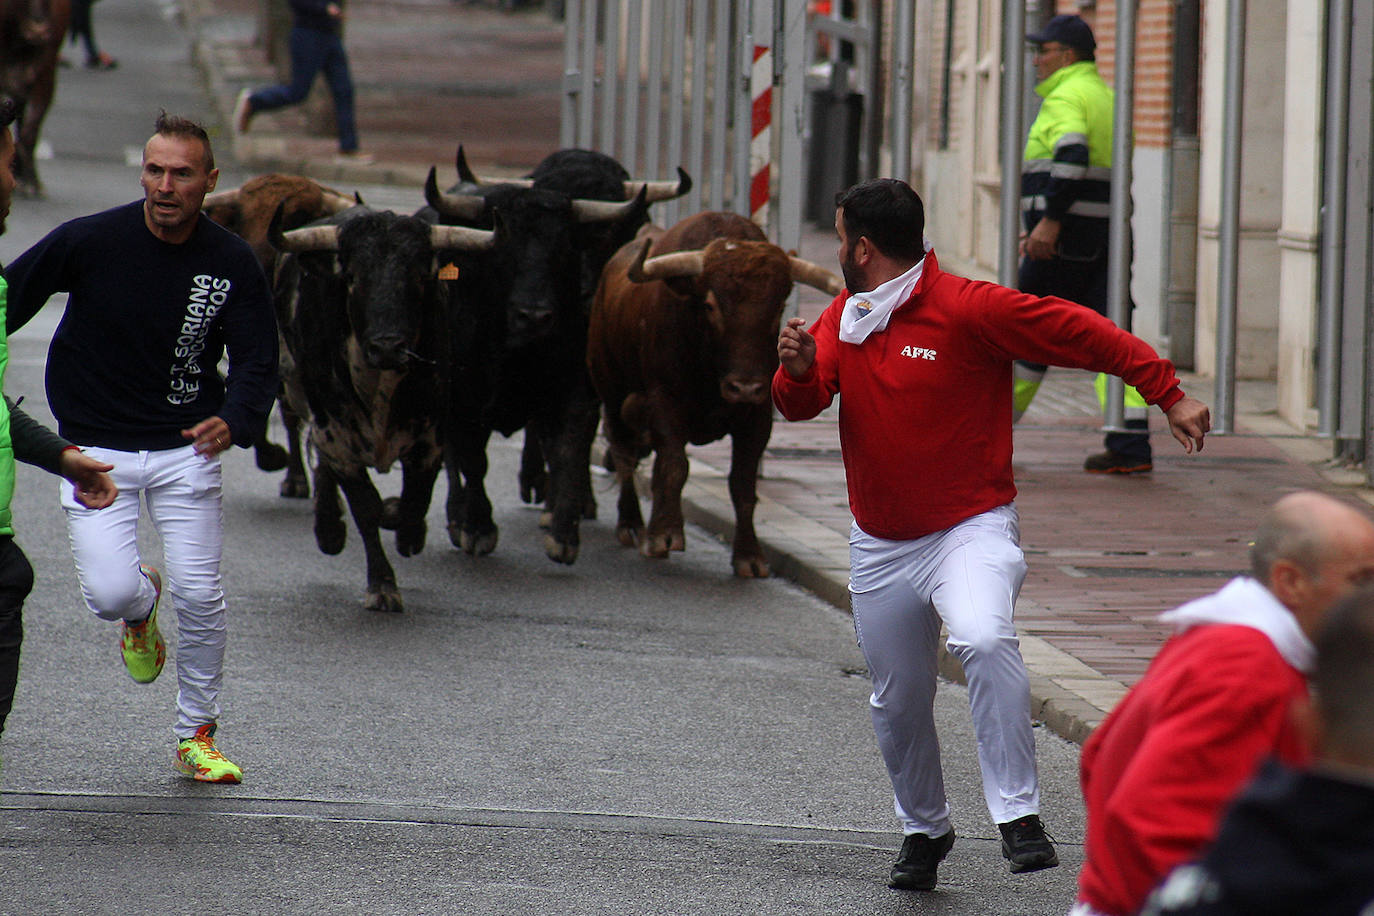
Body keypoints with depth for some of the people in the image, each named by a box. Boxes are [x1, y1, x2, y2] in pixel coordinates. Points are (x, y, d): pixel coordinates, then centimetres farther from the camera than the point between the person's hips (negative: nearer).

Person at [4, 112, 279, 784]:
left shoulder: (231, 263, -6)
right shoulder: (88, 241, -11)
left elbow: (257, 361, -8)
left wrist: (234, 421, -29)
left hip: (186, 449, 1)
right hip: (96, 447, -1)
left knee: (199, 594, -5)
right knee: (109, 593, -15)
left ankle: (196, 735, 16)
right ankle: (140, 605, 26)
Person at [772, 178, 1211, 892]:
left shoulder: (969, 309, -13)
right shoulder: (842, 319, 7)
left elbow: (1081, 334, -11)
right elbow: (798, 404, 0)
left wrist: (1168, 395, -14)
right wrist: (799, 369, -24)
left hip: (970, 530, -6)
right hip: (881, 548, 6)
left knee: (984, 641, -33)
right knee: (897, 702, 14)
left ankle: (1018, 816, -29)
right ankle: (923, 830, 39)